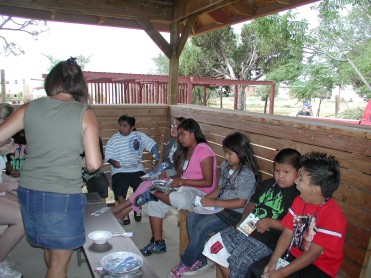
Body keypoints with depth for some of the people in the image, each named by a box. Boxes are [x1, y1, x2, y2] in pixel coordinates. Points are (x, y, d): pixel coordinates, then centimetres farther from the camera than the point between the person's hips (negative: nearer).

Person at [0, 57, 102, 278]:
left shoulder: (30, 108, 0)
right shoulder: (85, 114, -9)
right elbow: (94, 165, -11)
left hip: (29, 193, 5)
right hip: (64, 197, -4)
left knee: (51, 250, 28)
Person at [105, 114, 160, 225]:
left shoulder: (139, 136, 1)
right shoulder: (113, 140, -1)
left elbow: (152, 144, 3)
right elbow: (108, 156, -2)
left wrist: (156, 158, -11)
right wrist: (113, 162, -24)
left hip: (137, 168, 1)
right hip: (120, 170, 0)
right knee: (120, 191, -20)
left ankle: (138, 209, 15)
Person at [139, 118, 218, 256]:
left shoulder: (204, 151, -15)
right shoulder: (185, 150, 13)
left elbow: (208, 182, -19)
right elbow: (180, 173, 13)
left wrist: (182, 181, -21)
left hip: (201, 192, -8)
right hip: (184, 188, 9)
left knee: (179, 200, -40)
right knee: (154, 204, -3)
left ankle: (151, 193, -12)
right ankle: (157, 243, 8)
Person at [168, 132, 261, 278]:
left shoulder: (247, 175, -19)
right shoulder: (226, 166, 4)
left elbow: (241, 202, -20)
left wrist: (214, 202, -20)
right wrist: (207, 198, -5)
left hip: (235, 213, -8)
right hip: (220, 207, 8)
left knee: (202, 225, -20)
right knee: (191, 219, -7)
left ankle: (186, 263, 2)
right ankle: (200, 261, 5)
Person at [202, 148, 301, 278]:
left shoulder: (297, 196, -12)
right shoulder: (267, 184, 10)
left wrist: (270, 222, -19)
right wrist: (245, 218, 2)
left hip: (266, 240, -8)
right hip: (245, 229, 8)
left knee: (237, 266, -20)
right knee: (214, 244, 6)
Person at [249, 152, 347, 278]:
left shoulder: (333, 216, -24)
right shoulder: (299, 201, -2)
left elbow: (313, 254, -23)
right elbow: (287, 233, -3)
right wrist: (273, 261, -13)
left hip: (319, 267, -6)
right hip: (294, 254, 6)